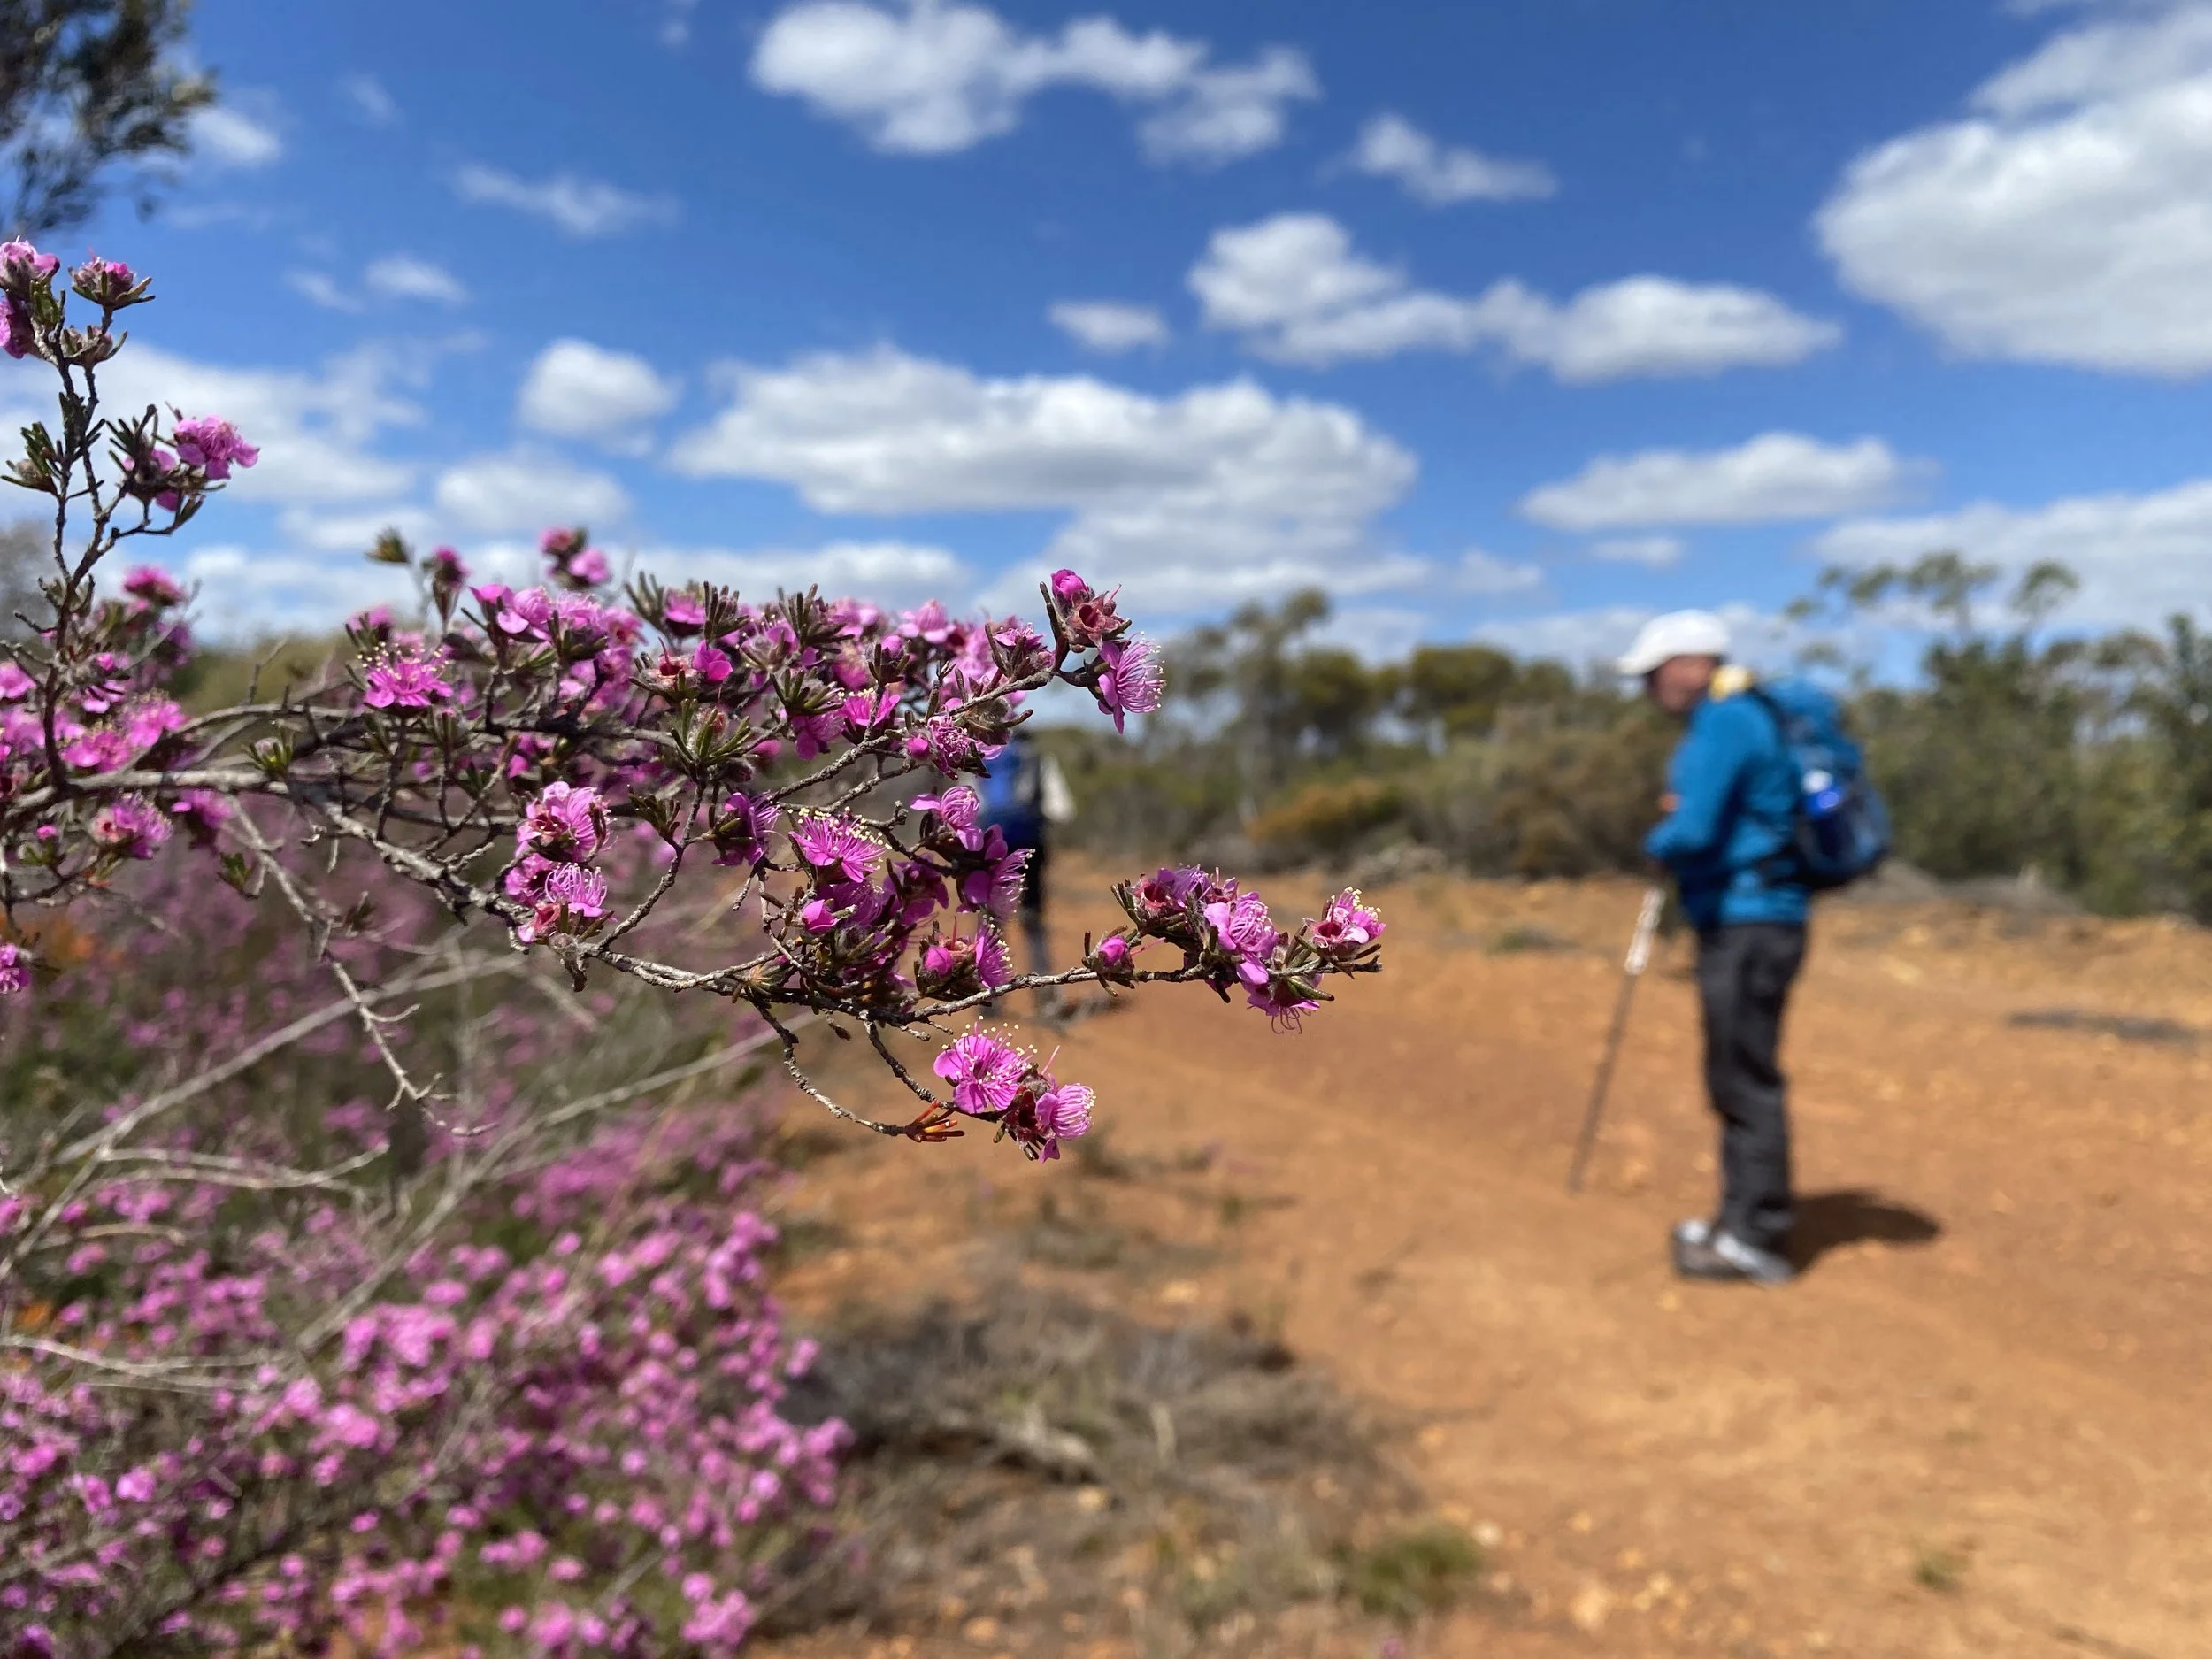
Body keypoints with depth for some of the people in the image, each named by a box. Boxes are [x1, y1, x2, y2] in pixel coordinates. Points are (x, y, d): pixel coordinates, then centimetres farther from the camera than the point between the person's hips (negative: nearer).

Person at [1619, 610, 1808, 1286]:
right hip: (1737, 923, 10)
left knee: (1747, 1080, -4)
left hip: (1749, 927, -10)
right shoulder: (1736, 717, 17)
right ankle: (1743, 1220, 26)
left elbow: (1691, 831, -25)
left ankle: (1757, 1240, 4)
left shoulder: (1724, 722, -16)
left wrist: (1658, 842, -3)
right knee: (1735, 1078, 16)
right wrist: (1678, 804, 5)